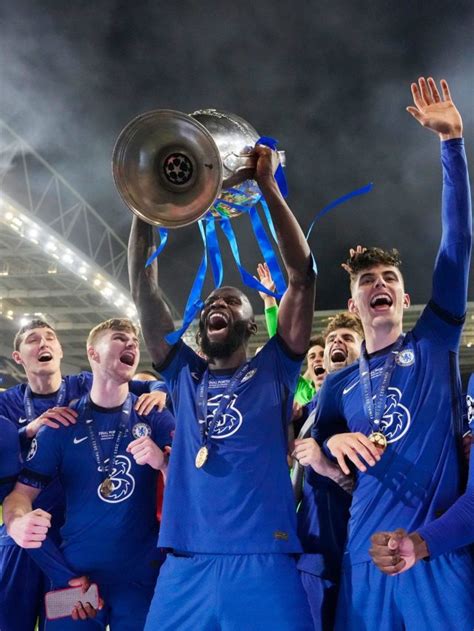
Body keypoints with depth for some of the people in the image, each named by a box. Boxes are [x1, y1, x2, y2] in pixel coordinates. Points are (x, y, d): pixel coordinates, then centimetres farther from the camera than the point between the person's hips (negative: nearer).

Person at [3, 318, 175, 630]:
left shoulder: (154, 417, 0)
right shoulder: (61, 423, -1)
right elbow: (23, 490, -1)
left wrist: (163, 461, -25)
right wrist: (17, 523, -24)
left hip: (142, 572, 0)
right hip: (75, 571, 0)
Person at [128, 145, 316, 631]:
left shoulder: (272, 369, 11)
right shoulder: (184, 374, 18)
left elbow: (302, 276, 2)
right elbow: (143, 291, 12)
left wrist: (267, 187, -2)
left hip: (264, 563, -2)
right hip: (184, 567, 3)